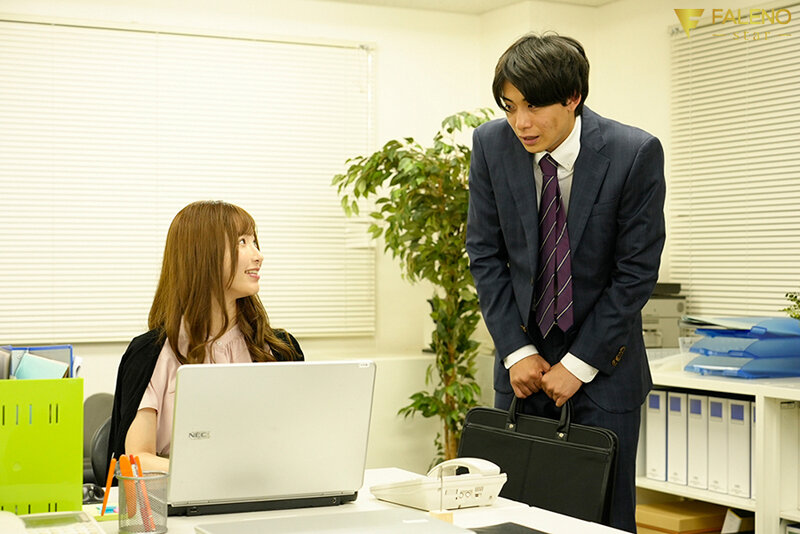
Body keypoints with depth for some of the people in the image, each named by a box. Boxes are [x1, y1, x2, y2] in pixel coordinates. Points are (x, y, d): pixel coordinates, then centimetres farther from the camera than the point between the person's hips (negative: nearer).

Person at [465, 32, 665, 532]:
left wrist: (579, 364, -11)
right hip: (524, 357, 3)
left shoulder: (635, 153, -15)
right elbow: (486, 254, 1)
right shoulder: (492, 144, -6)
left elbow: (637, 271, -11)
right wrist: (517, 351, -6)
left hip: (602, 362, -2)